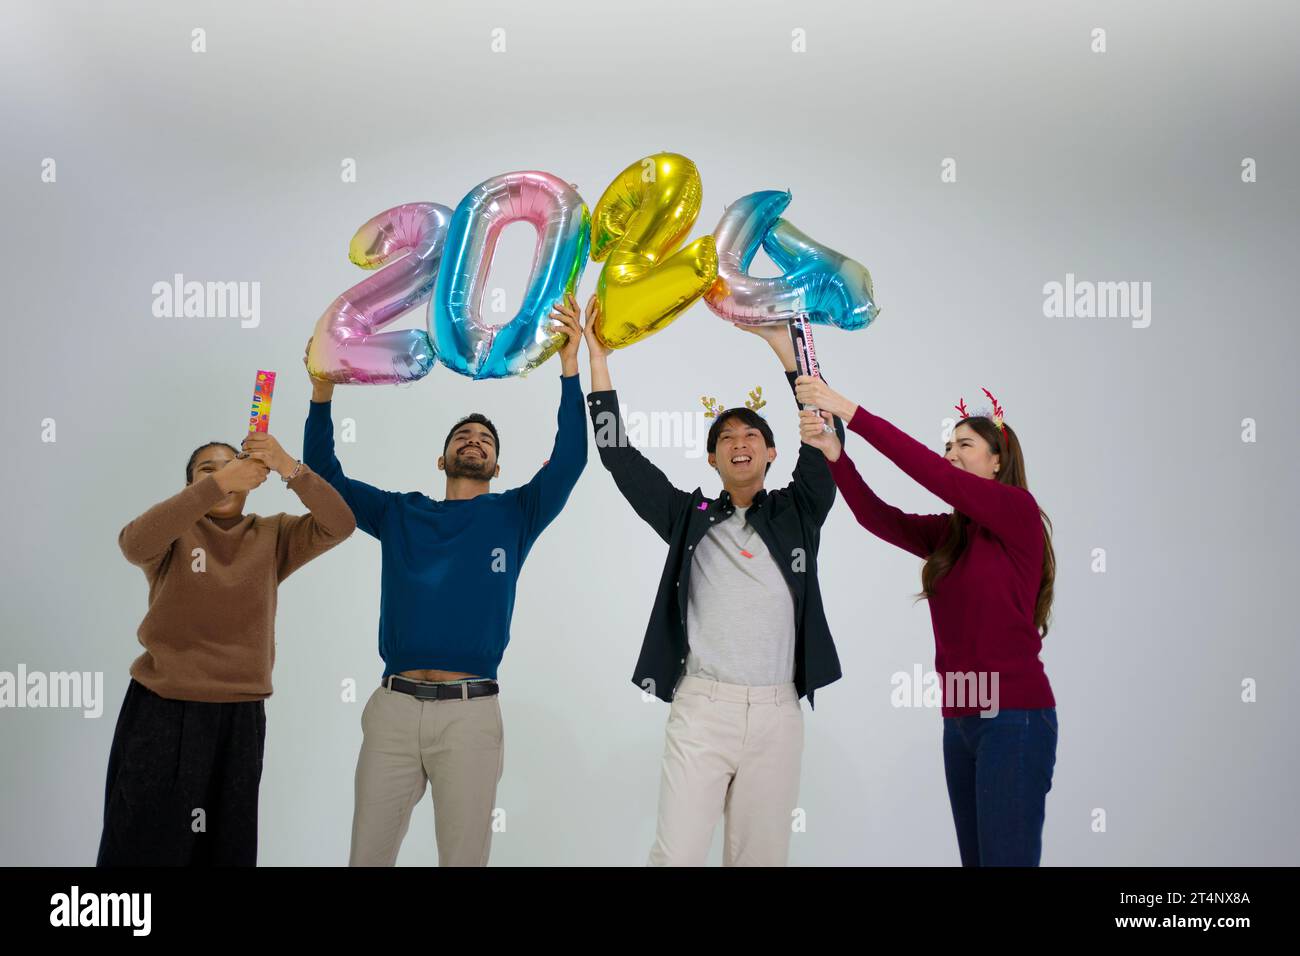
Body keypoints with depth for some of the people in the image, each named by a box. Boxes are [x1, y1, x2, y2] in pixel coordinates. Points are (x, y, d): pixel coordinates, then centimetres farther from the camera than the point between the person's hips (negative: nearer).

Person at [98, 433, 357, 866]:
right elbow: (135, 542, -25)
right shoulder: (174, 533, -2)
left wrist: (290, 469, -27)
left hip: (239, 716, 2)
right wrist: (215, 484, -35)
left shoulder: (271, 536, 3)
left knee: (226, 845, 15)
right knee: (145, 844, 7)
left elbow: (338, 525, -12)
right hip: (161, 711, -2)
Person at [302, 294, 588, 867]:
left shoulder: (515, 514, 7)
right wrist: (322, 395, 2)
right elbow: (325, 476, 13)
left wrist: (569, 367, -12)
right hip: (393, 707, 2)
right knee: (368, 853, 10)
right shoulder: (398, 514, 13)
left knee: (463, 856, 8)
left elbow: (569, 459, -5)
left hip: (470, 713, -1)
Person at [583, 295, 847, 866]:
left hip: (777, 712, 1)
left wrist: (780, 339, -4)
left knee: (762, 855, 7)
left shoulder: (797, 513, 11)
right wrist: (598, 358, 2)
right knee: (676, 854, -8)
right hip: (702, 707, -1)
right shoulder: (690, 516, 10)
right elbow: (620, 458, 6)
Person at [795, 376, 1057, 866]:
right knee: (975, 856, 15)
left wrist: (850, 411, -22)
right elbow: (877, 517, -3)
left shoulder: (1019, 510, -7)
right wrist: (835, 453, -18)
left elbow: (931, 473, -18)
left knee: (1006, 856, -2)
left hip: (1015, 717, -7)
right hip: (960, 718, 7)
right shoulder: (948, 534, 12)